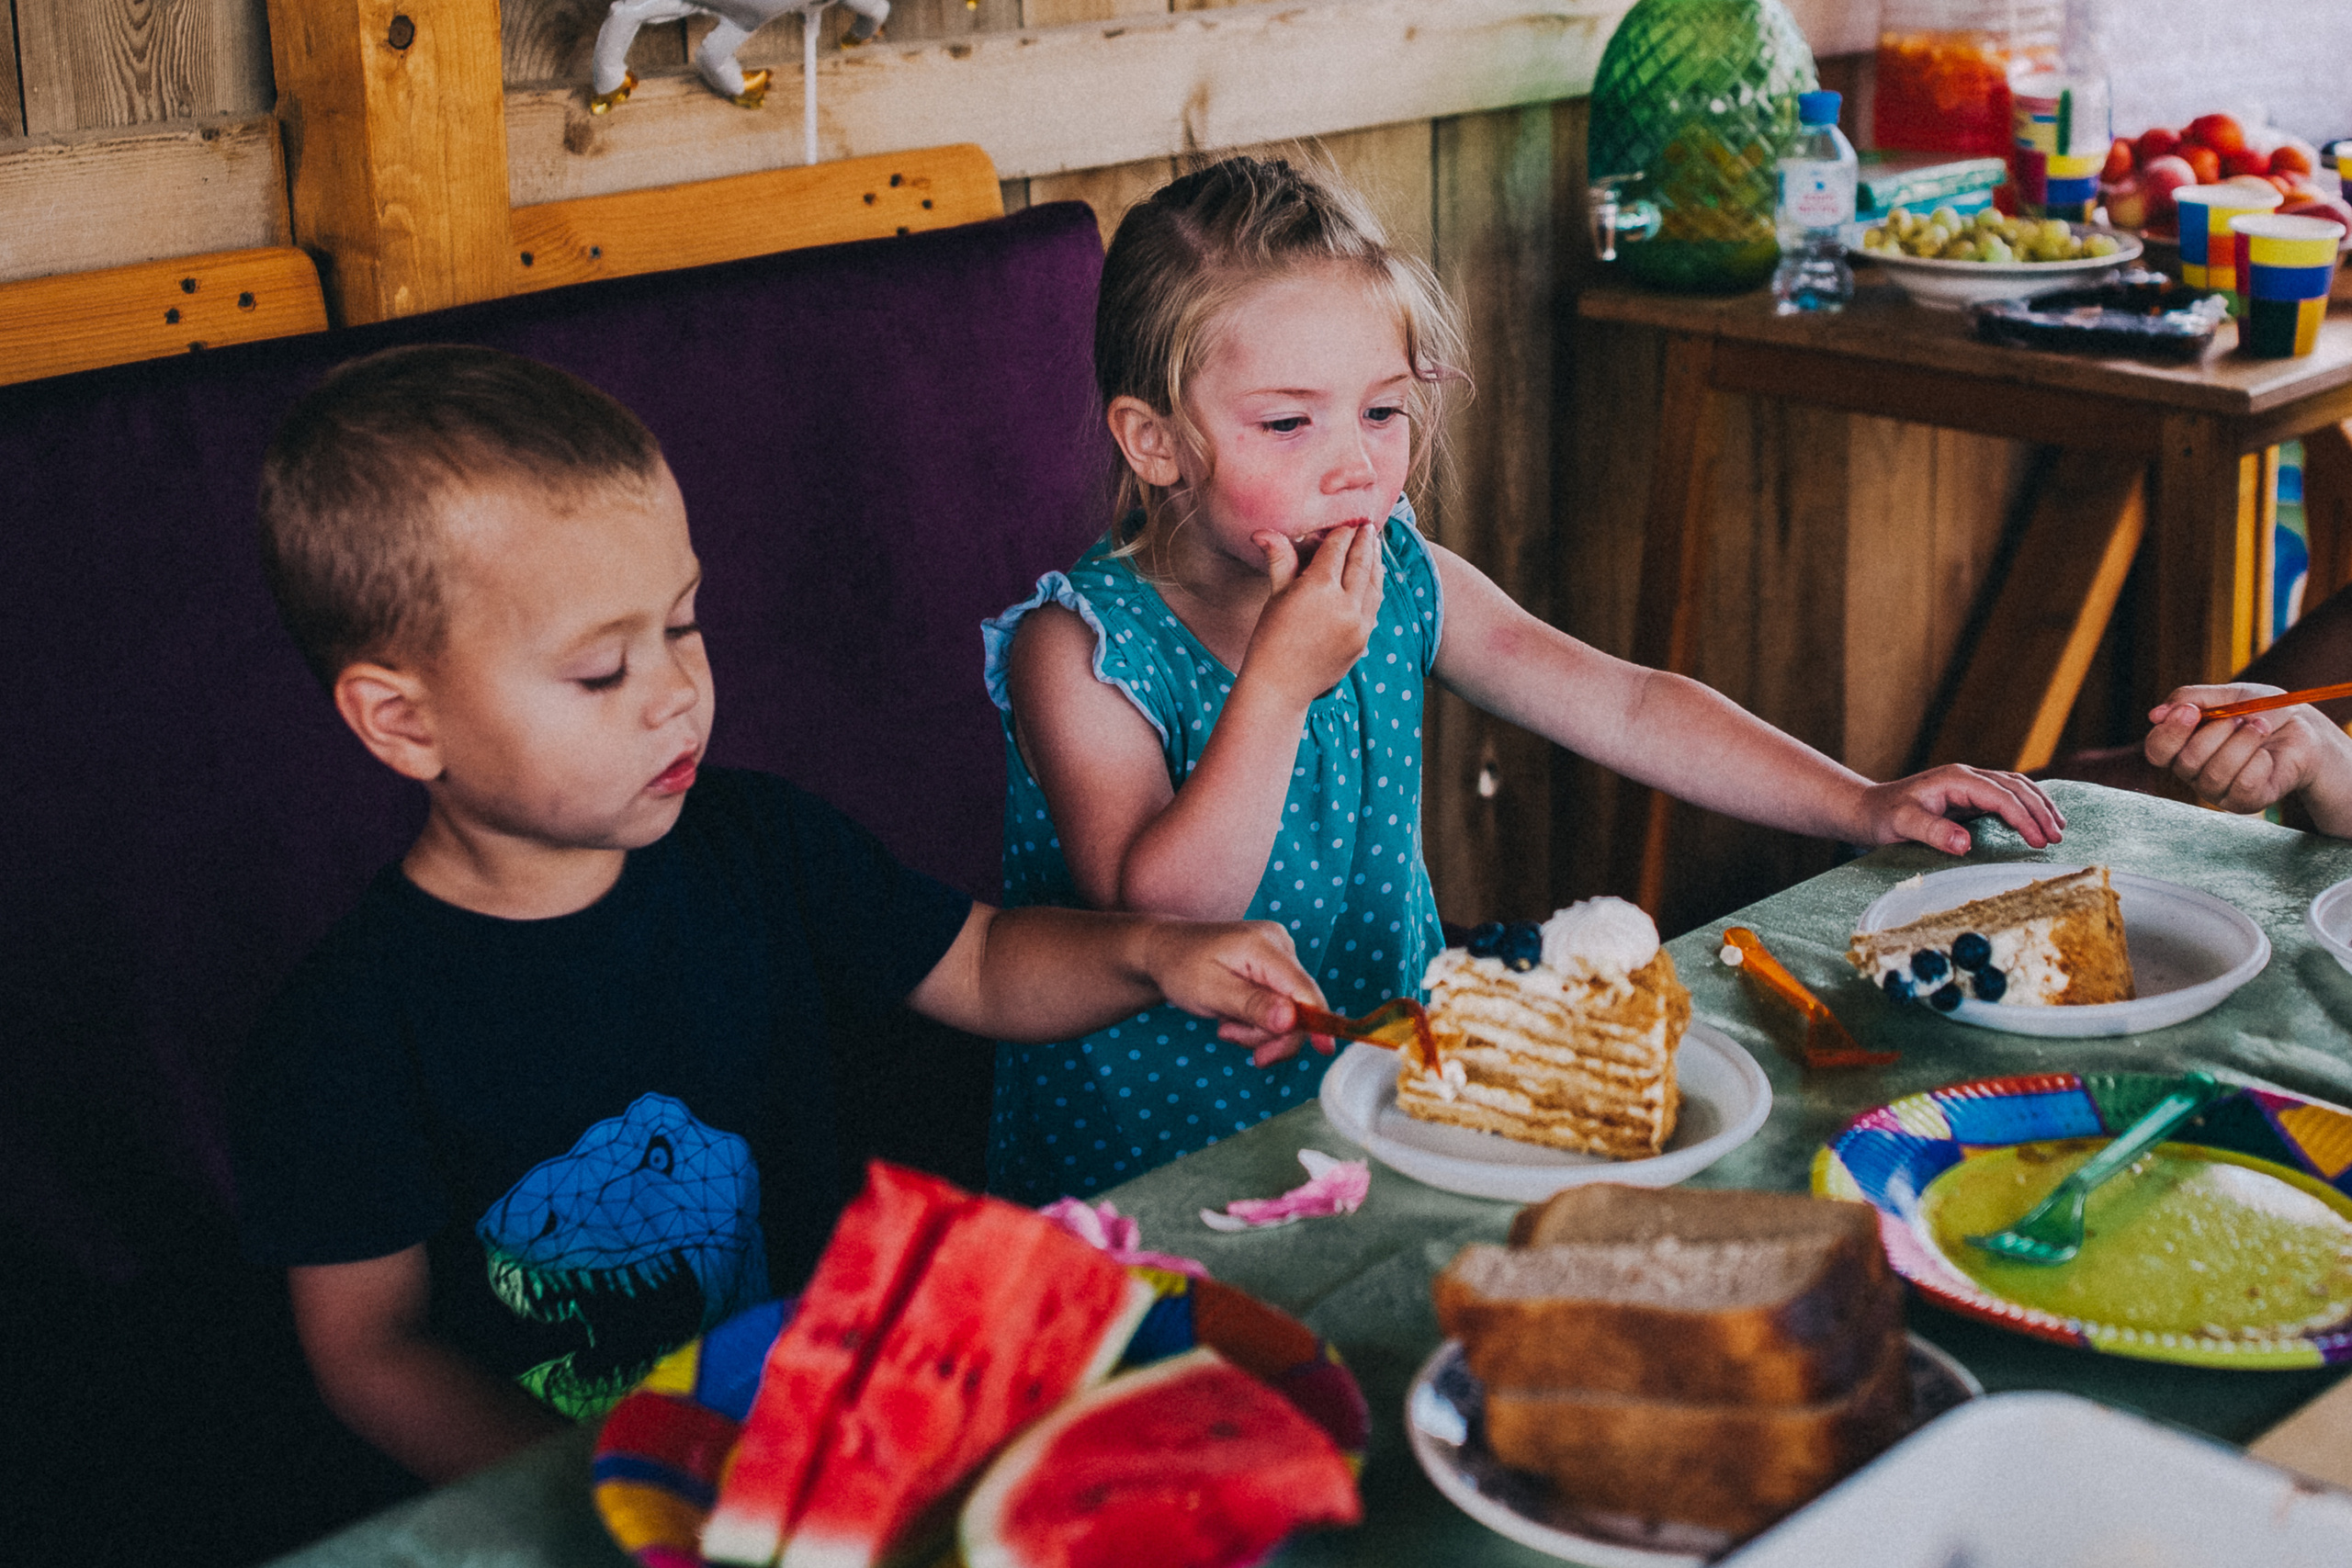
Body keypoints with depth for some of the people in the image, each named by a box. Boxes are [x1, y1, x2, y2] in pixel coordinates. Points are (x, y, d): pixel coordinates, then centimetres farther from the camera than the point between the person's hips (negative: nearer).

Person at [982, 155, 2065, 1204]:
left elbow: (1627, 709, 5)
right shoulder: (1079, 648, -15)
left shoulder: (1405, 584, 1)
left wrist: (1866, 806, -2)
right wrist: (1279, 681, -29)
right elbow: (1156, 923, -24)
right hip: (1145, 1169, -5)